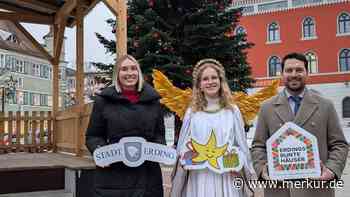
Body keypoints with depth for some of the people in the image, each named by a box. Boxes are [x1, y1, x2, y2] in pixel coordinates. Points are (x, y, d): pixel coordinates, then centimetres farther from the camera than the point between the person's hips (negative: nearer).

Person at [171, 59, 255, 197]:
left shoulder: (232, 111, 4)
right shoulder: (192, 112, 5)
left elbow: (242, 144, 7)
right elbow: (182, 146, 8)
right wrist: (184, 160, -8)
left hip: (226, 177, 0)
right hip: (199, 178, 0)